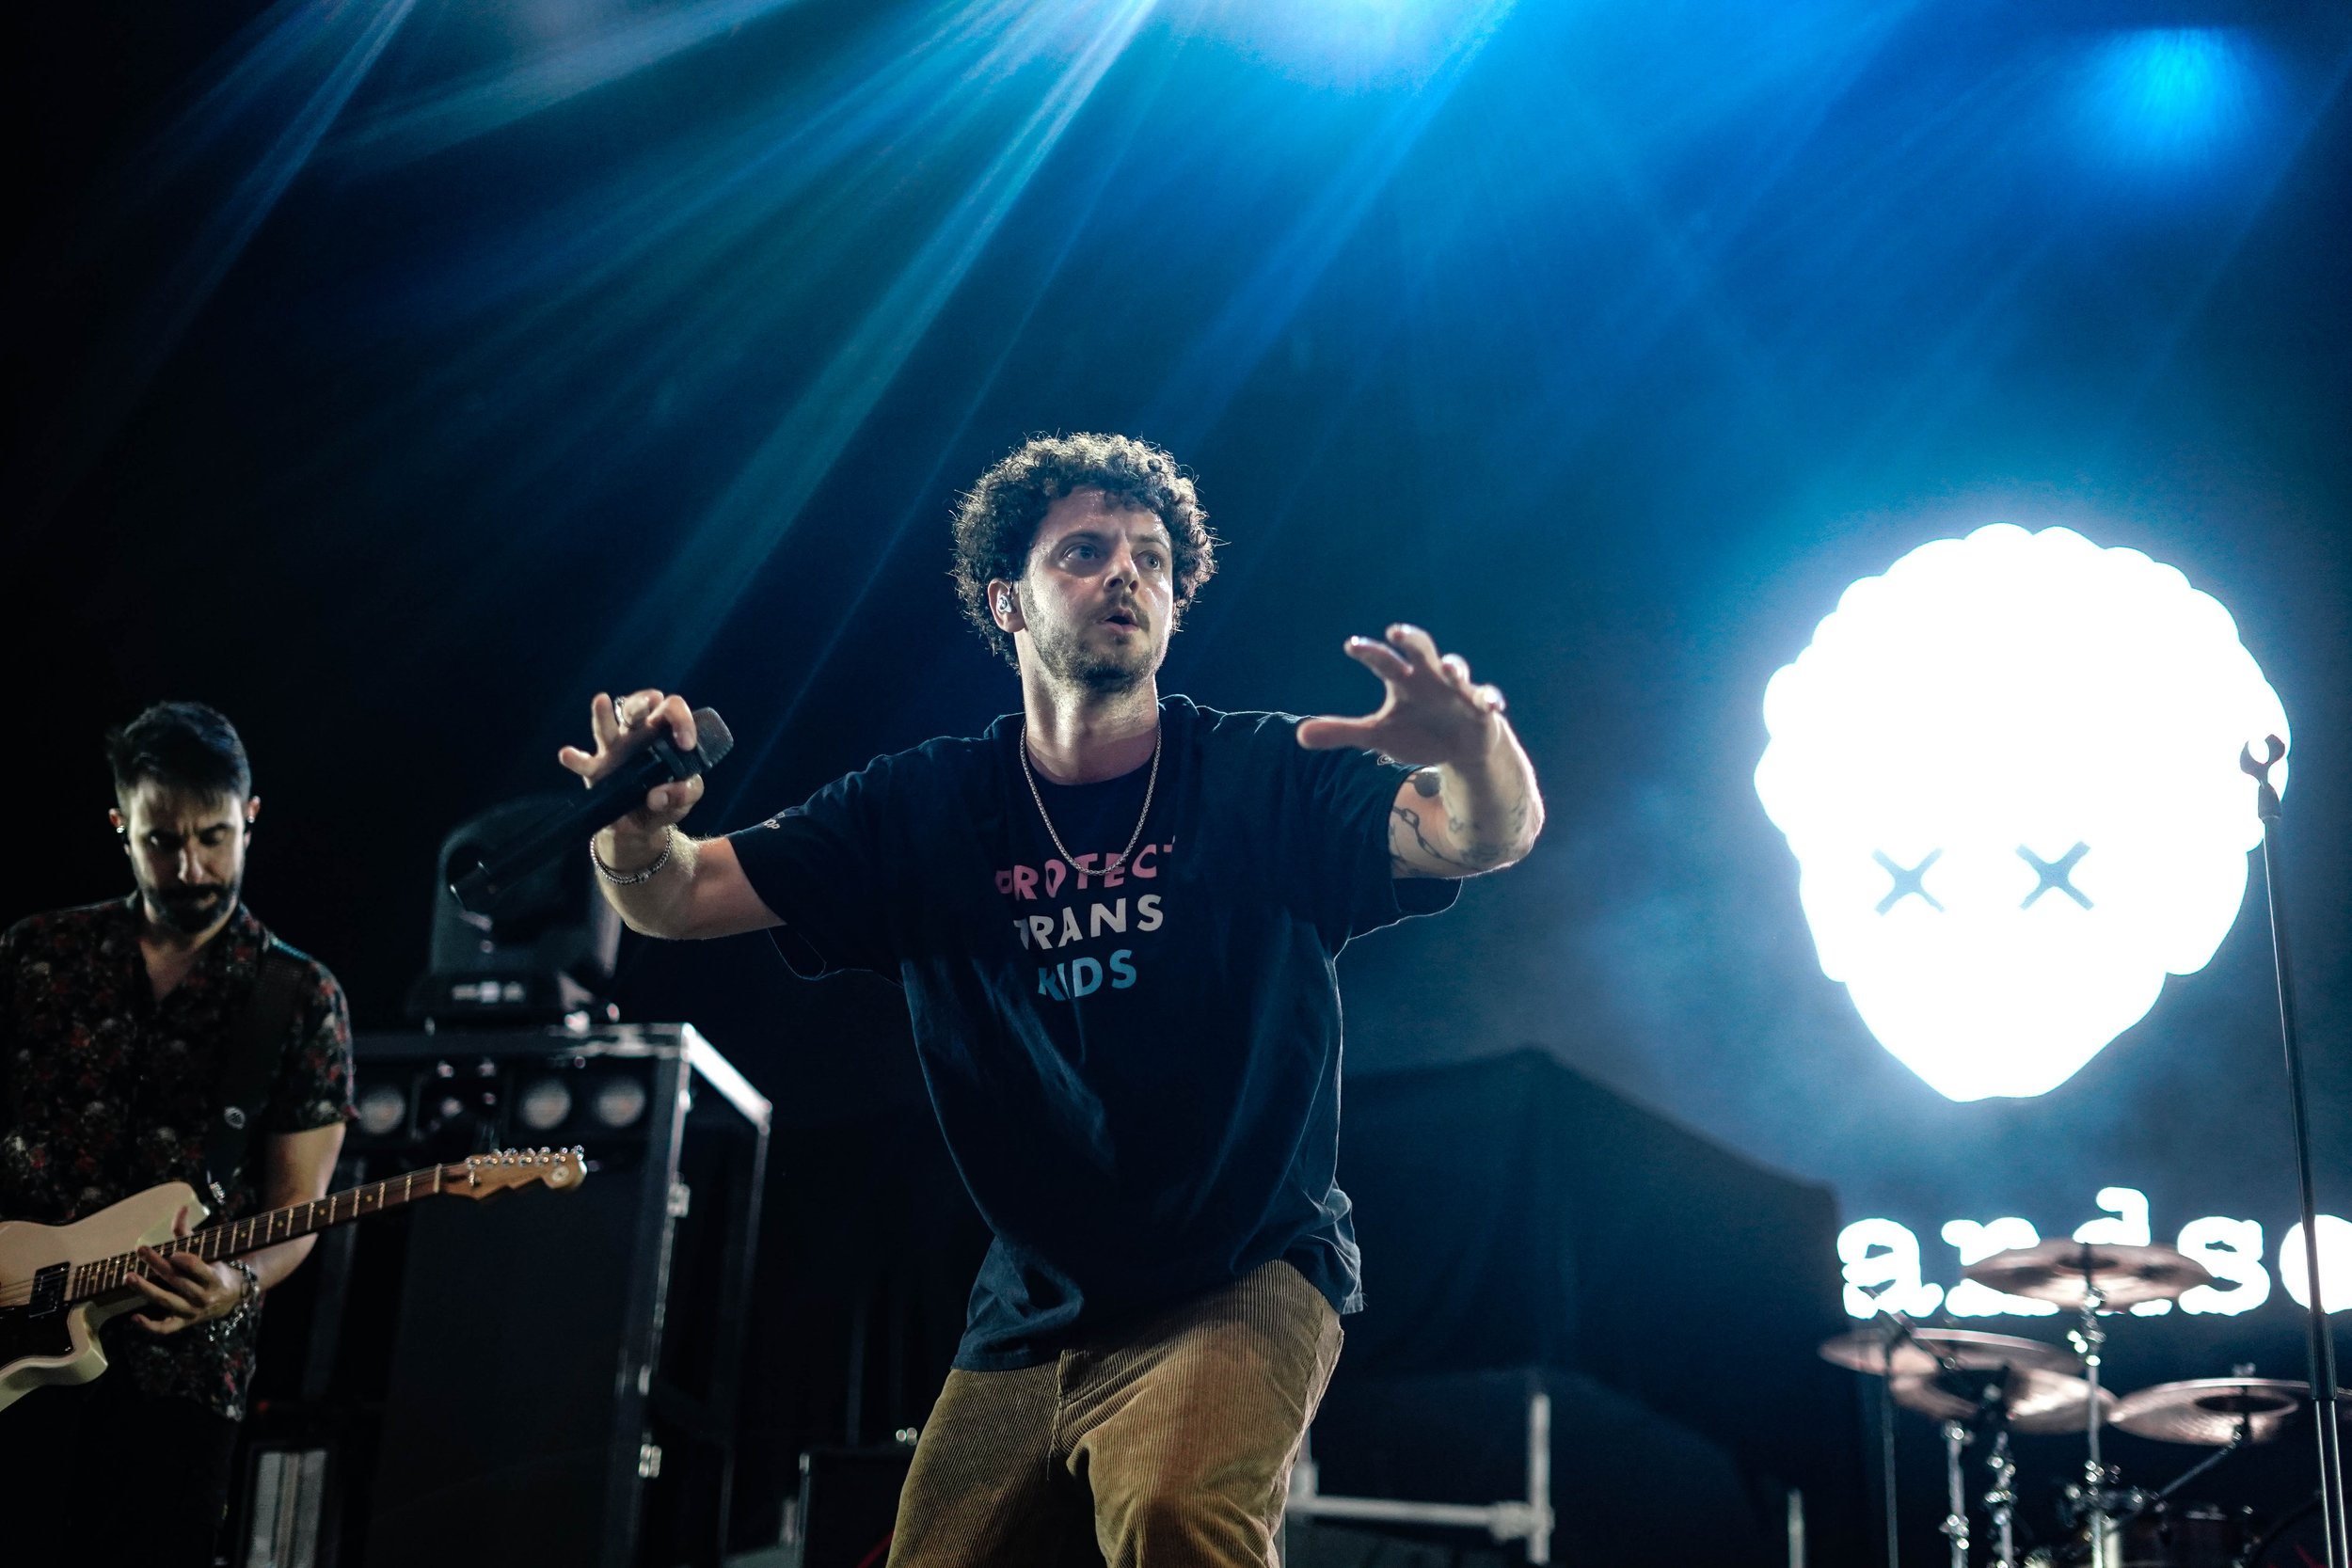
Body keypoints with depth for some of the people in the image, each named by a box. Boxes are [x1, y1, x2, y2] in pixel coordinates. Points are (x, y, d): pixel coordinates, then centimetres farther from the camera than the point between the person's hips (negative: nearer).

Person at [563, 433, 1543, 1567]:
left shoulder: (1266, 779, -5)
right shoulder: (926, 811, 2)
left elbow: (1491, 835, -18)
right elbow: (677, 899, 1)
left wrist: (1473, 748, -43)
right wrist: (639, 825, -24)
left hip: (1247, 1281, -4)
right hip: (1031, 1319, 4)